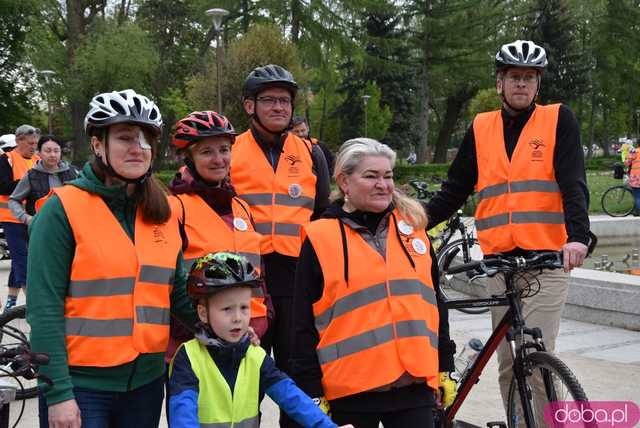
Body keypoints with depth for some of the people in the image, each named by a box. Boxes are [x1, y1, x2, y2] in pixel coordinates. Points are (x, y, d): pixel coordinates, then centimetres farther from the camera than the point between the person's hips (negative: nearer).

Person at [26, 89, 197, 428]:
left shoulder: (163, 213, 6)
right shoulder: (63, 209, -9)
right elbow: (44, 308, -12)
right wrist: (58, 392, -16)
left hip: (146, 381, 5)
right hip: (80, 386, -5)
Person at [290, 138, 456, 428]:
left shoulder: (413, 228, 10)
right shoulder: (320, 238, -3)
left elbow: (435, 303, 16)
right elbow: (305, 325, -2)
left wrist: (444, 368, 14)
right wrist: (311, 391, -4)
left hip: (415, 386, 3)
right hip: (350, 394, -3)